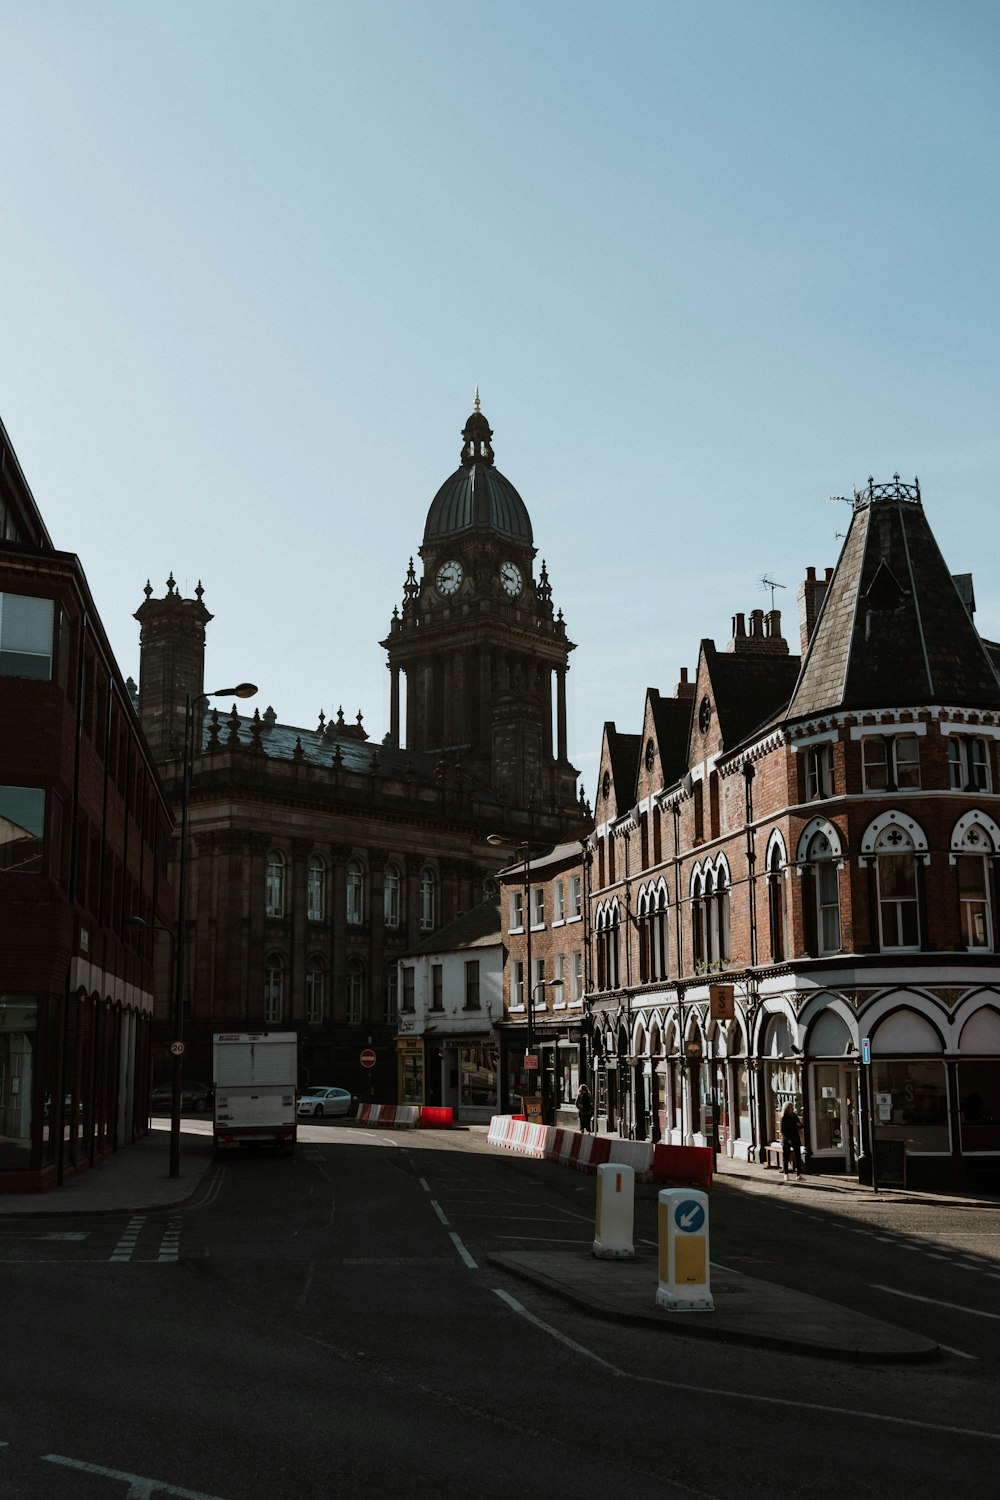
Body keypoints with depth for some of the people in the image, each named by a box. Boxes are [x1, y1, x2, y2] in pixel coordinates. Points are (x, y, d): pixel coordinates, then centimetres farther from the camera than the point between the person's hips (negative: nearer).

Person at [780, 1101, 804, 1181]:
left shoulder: (795, 1116, 8)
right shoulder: (784, 1118, -7)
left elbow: (800, 1126, 14)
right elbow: (783, 1130, -9)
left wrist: (799, 1124, -9)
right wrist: (787, 1139, -15)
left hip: (796, 1138, 4)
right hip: (786, 1140, -4)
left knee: (798, 1156, -1)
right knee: (786, 1157, 2)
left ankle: (799, 1174, 1)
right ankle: (786, 1174, 10)